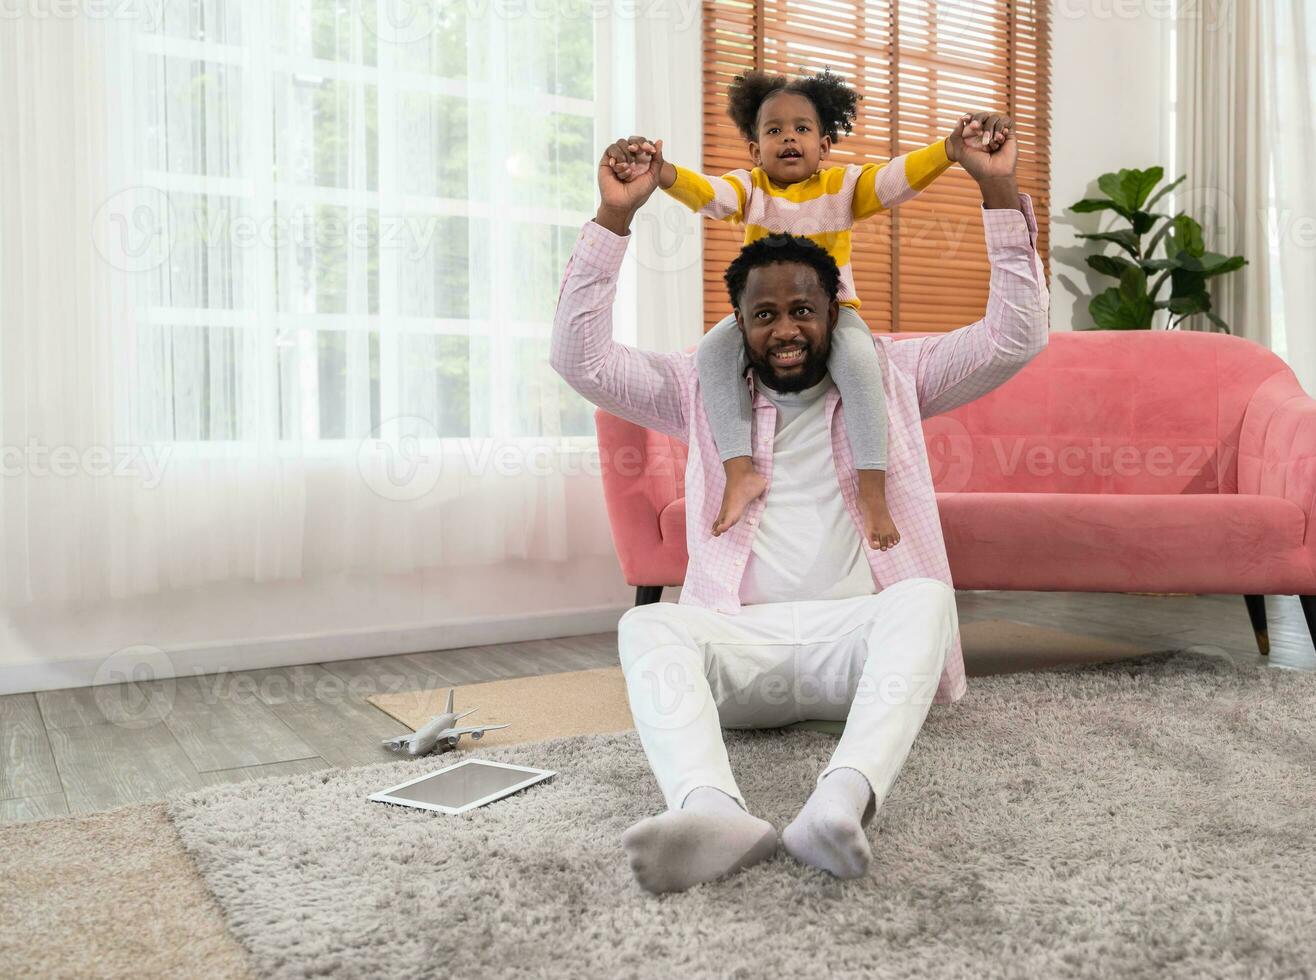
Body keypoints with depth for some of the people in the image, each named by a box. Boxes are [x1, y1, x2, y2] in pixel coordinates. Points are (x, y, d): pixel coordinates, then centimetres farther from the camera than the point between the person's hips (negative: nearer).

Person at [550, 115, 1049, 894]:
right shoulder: (703, 390, 18)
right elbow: (582, 357, 8)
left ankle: (845, 798, -55)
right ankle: (714, 812, -55)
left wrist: (1001, 195, 0)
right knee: (648, 625, -32)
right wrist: (614, 218, 0)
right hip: (741, 637, 1)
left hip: (857, 631, 0)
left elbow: (1015, 339, 9)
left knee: (924, 597, -35)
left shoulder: (889, 374, 18)